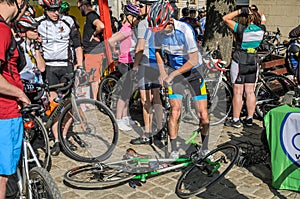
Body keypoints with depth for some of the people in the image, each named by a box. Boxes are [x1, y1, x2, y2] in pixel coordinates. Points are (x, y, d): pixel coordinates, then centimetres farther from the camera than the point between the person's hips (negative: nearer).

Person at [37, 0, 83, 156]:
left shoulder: (68, 22, 4)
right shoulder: (38, 24, 1)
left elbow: (77, 44, 10)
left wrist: (79, 62, 0)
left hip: (67, 67, 2)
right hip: (49, 68, -1)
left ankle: (64, 137, 17)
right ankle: (56, 141, 4)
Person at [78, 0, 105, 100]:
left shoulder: (91, 16, -15)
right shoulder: (91, 15, 16)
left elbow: (101, 26, -34)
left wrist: (94, 34, -18)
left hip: (93, 52, -10)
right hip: (96, 51, 10)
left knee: (93, 78, -4)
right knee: (96, 77, 16)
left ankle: (94, 100, 2)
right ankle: (96, 99, 25)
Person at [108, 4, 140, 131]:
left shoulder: (128, 29, 10)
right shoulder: (127, 30, -18)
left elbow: (114, 36, 21)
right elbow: (110, 40, -26)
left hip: (129, 64, 10)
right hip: (126, 64, -10)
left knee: (128, 92, 17)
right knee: (125, 93, -4)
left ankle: (125, 117, 28)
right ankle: (118, 120, 5)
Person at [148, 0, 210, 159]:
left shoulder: (184, 30, -27)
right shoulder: (158, 32, -12)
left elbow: (194, 60, -26)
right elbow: (158, 51, 9)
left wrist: (172, 74, -23)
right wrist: (162, 71, -4)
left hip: (194, 70, -3)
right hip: (175, 70, 3)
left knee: (202, 112, -4)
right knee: (175, 110, -9)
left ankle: (205, 148, 16)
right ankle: (174, 150, 3)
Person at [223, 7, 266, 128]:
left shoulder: (241, 29, -15)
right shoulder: (261, 29, -1)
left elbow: (226, 18, -8)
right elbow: (262, 19, 23)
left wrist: (240, 11, -8)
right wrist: (254, 13, 9)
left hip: (239, 62, -5)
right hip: (253, 62, 5)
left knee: (238, 92, 0)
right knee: (250, 92, 11)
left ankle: (235, 120, 5)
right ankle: (249, 119, 17)